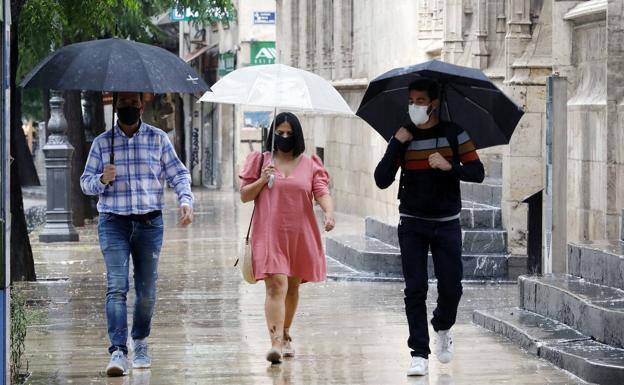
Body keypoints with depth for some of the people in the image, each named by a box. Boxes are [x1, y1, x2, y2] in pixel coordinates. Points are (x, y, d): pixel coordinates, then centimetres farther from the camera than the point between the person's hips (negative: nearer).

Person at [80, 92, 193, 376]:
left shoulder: (158, 139, 9)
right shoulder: (103, 142, 9)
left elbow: (178, 173, 8)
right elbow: (86, 182, 11)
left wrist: (185, 199, -10)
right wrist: (102, 180, -11)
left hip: (150, 222, 1)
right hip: (113, 222, -1)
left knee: (147, 290, 6)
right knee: (116, 286, -14)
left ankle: (141, 344, 26)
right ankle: (118, 352, -20)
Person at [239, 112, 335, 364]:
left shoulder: (309, 164, 8)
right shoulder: (261, 161, 7)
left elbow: (322, 192, -5)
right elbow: (244, 195, 8)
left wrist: (329, 211, -25)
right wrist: (262, 180, -10)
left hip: (299, 235, 3)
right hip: (269, 235, -3)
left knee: (292, 287, 15)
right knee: (276, 286, -16)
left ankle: (285, 335, 34)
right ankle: (275, 342, -25)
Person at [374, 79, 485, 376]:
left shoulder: (453, 134, -1)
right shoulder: (404, 137, 2)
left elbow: (477, 173, -5)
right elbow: (382, 181, -6)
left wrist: (449, 166, -22)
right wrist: (396, 143, -14)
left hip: (447, 223, 0)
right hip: (412, 224, 0)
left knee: (451, 287, 2)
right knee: (415, 289, -5)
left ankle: (442, 328, 33)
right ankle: (419, 354, -2)